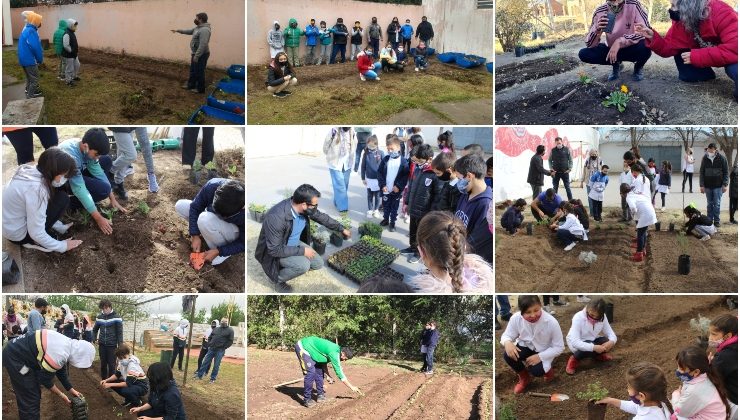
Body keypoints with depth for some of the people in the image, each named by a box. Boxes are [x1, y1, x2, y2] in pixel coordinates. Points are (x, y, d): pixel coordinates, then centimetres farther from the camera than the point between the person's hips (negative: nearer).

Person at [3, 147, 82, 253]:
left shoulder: (30, 170, -6)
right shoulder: (37, 189, -32)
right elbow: (36, 233, -27)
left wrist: (59, 227, 11)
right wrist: (62, 246, -14)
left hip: (8, 225, 8)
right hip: (18, 234, -8)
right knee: (62, 199, -11)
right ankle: (34, 241, -4)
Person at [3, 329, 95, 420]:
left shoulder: (68, 345, 1)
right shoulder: (59, 355, -29)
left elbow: (61, 371, 16)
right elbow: (45, 379, -15)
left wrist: (71, 390, 21)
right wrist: (61, 395, -1)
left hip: (24, 354, 10)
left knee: (34, 394, 19)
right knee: (30, 400, -5)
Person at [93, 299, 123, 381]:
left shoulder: (116, 317, -7)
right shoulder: (99, 317, 6)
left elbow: (120, 332, -6)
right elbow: (95, 329, 20)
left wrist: (120, 346, -11)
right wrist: (94, 339, 7)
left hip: (112, 345, -4)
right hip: (102, 345, 4)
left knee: (111, 365, 0)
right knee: (103, 364, 10)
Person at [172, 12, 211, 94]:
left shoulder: (204, 30, -25)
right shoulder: (198, 28, 9)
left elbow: (203, 45, -30)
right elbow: (189, 31, 29)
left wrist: (196, 56, -28)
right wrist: (178, 30, 32)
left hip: (201, 55, -11)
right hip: (196, 54, 11)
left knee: (199, 72, -1)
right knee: (193, 71, 20)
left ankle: (200, 89, 9)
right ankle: (191, 85, 32)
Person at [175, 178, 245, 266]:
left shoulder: (245, 213, -40)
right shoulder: (211, 186, -33)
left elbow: (243, 243, -24)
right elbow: (195, 207, -15)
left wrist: (218, 251, -28)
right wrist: (195, 236, -20)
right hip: (212, 218, 5)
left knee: (205, 219, -35)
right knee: (179, 206, -8)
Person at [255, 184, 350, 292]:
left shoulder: (304, 209, -16)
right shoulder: (276, 218, -39)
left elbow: (322, 217, 5)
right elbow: (275, 250, -32)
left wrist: (342, 229, 13)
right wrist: (302, 251, -27)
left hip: (294, 244, 7)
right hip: (276, 250, -7)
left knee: (318, 263, 3)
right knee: (303, 265, -28)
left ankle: (286, 267, 18)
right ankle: (278, 278, -2)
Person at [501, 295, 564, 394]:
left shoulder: (551, 322, -30)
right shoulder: (516, 318, -24)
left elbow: (559, 347, -20)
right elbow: (507, 335, -8)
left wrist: (540, 357, -31)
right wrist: (507, 342, -34)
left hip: (543, 351, -3)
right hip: (526, 346, 3)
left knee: (536, 370, -27)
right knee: (508, 355, -25)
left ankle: (548, 370, 13)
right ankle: (524, 378, 6)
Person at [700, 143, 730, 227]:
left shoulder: (722, 158, -6)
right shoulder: (705, 158, 0)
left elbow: (726, 172, -2)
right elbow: (701, 172, 4)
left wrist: (725, 185, -8)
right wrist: (702, 185, -2)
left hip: (718, 186, -2)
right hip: (708, 186, 2)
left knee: (717, 204, 0)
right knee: (709, 204, 9)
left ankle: (716, 220, 8)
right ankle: (709, 220, 17)